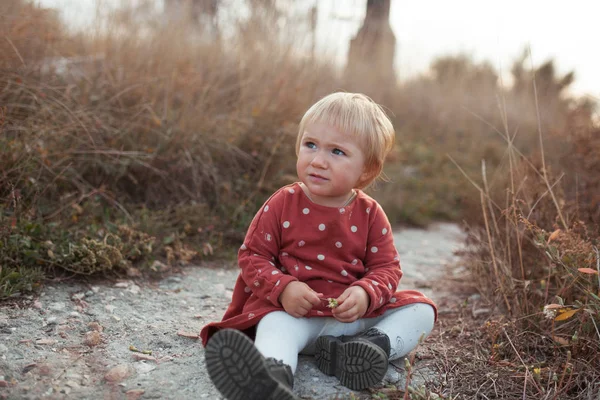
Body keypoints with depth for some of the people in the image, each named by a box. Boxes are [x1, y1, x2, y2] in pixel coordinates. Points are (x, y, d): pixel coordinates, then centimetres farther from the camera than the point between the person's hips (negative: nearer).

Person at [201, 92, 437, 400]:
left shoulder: (370, 214, 3)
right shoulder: (282, 204, -1)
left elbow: (386, 267, 3)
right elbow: (252, 255, 0)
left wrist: (366, 294, -20)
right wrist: (283, 288, -20)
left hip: (354, 314, 4)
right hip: (296, 311, -3)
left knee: (421, 309, -7)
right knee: (277, 325, -35)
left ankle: (377, 343, -32)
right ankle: (273, 372, -65)